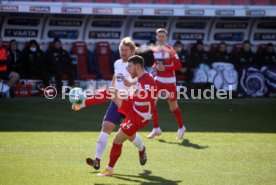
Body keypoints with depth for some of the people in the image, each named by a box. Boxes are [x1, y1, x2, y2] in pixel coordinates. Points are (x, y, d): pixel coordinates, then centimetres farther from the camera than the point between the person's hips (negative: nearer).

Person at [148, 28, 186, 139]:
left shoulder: (170, 50, -12)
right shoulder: (155, 50, 6)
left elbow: (178, 66, -15)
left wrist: (165, 68, -23)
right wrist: (155, 66, -1)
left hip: (169, 81, -5)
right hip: (158, 80, 5)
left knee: (173, 107, 5)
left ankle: (181, 127, 27)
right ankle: (156, 129, 5)